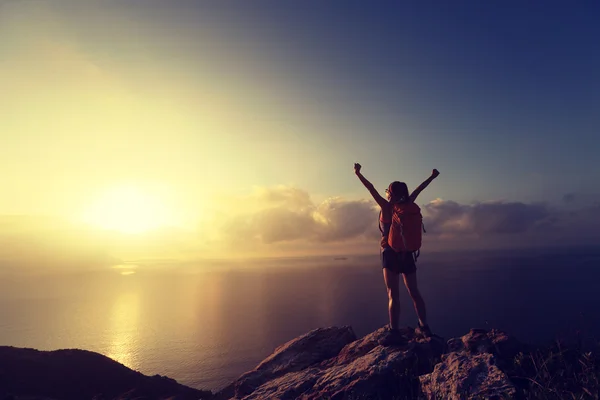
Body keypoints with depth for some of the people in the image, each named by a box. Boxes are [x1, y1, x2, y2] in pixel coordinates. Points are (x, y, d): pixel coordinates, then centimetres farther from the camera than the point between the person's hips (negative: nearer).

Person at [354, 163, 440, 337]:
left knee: (393, 295, -5)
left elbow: (371, 188, -12)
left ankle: (394, 331, -7)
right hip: (406, 253, 5)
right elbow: (418, 189, 16)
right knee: (414, 292, 13)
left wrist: (358, 174, -7)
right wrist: (432, 177, 29)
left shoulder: (386, 207, -9)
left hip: (390, 253, -5)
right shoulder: (407, 205, 3)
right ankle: (424, 327, 19)